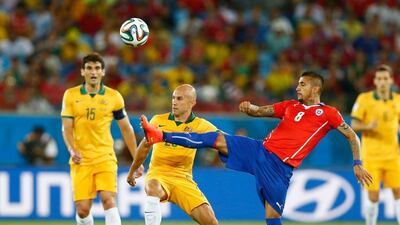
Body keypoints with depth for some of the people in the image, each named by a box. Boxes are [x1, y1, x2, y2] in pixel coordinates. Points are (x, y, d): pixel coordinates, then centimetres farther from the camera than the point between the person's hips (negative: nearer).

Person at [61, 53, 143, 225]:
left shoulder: (114, 97, 2)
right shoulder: (71, 95, 2)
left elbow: (126, 129, 10)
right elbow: (66, 128, 1)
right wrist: (72, 150, -18)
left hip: (105, 157, -1)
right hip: (81, 160, 1)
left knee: (108, 200, -20)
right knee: (82, 209, -4)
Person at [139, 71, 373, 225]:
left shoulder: (328, 113, 3)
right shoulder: (290, 106, 17)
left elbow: (352, 136, 5)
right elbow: (260, 111, 18)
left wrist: (357, 164, -6)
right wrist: (249, 108, -5)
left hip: (280, 166, -4)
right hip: (260, 150, 4)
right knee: (218, 139, -9)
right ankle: (160, 136, -13)